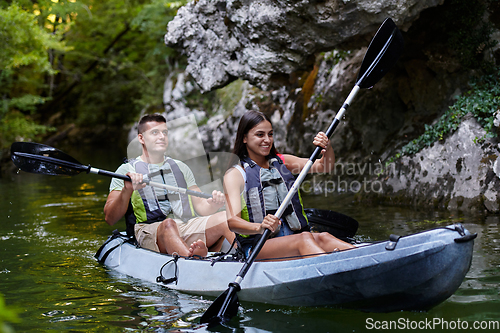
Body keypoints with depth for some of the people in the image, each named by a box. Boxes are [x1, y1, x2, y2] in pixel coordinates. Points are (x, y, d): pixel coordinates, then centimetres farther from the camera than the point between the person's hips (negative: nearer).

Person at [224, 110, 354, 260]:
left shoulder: (282, 162, 20)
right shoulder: (235, 174, 2)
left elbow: (325, 166, 10)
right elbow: (232, 221, -13)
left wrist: (327, 148, -13)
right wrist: (260, 227, -33)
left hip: (294, 235, 5)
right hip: (257, 247, -5)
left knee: (322, 238, -27)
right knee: (304, 239, -33)